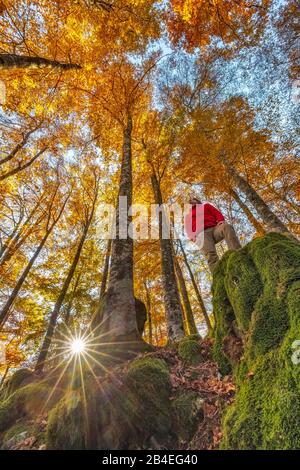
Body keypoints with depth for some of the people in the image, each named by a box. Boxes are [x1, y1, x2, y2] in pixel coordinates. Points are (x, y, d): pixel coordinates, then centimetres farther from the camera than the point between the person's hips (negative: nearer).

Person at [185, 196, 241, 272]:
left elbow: (217, 213, 18)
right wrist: (192, 236, -6)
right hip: (202, 233, -1)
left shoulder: (206, 205, 34)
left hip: (214, 228, 1)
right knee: (210, 254, -28)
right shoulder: (188, 214, 32)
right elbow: (188, 228, 17)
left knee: (227, 227, -33)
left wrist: (221, 220, -5)